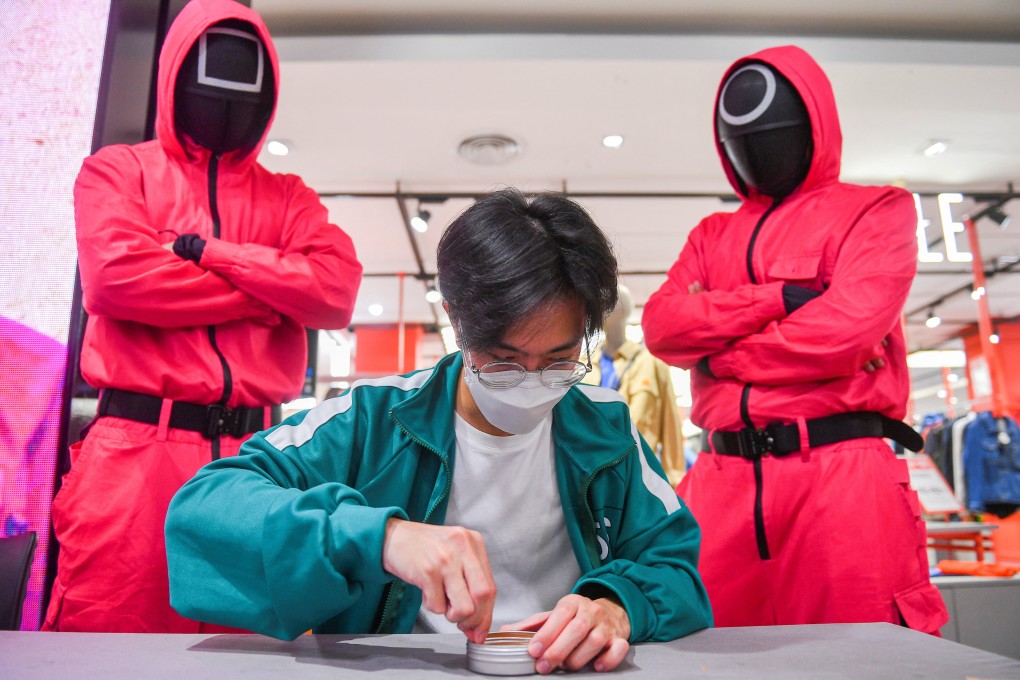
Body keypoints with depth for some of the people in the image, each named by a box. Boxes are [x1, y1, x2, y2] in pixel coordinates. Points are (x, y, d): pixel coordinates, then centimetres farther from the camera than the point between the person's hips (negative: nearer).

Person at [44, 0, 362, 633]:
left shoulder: (289, 197, 17)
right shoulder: (118, 170, 12)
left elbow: (338, 291, -2)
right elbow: (114, 275, -9)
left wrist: (209, 250, -6)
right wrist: (271, 292, -4)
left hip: (252, 453, 2)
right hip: (136, 446, -2)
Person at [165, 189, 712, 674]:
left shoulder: (604, 430, 2)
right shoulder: (374, 420, -6)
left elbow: (676, 564, 2)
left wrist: (616, 604, -21)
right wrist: (379, 534, -30)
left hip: (560, 670, 1)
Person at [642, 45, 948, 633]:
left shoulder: (877, 211, 10)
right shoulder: (713, 234, 22)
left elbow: (847, 326, -9)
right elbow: (661, 324, 4)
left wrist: (721, 355, 0)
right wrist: (779, 298, -6)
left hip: (840, 470, -3)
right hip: (724, 477, 4)